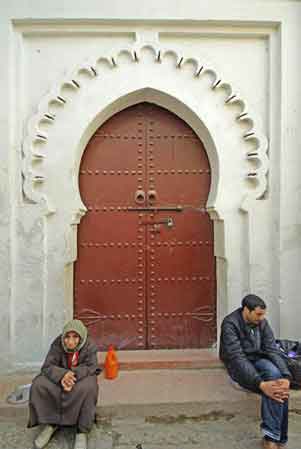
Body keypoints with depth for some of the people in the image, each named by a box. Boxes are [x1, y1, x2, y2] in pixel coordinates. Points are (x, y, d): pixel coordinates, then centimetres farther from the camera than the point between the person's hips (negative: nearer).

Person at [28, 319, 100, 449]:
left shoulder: (89, 346, -20)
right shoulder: (57, 344, -18)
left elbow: (91, 367, -26)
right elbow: (48, 366, -22)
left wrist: (73, 374, -44)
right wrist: (63, 375, -43)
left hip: (82, 378, -2)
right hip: (60, 378, 2)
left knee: (87, 388, -36)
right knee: (39, 385, -23)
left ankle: (82, 430, -19)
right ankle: (50, 424, -5)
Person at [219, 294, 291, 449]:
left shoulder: (262, 322, -3)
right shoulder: (230, 324, -21)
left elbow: (272, 350, -9)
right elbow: (237, 357, -28)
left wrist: (285, 376, -27)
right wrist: (261, 384, -40)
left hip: (258, 359, 5)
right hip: (238, 364, -5)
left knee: (275, 374, -28)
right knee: (271, 385, -29)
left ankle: (271, 436, -19)